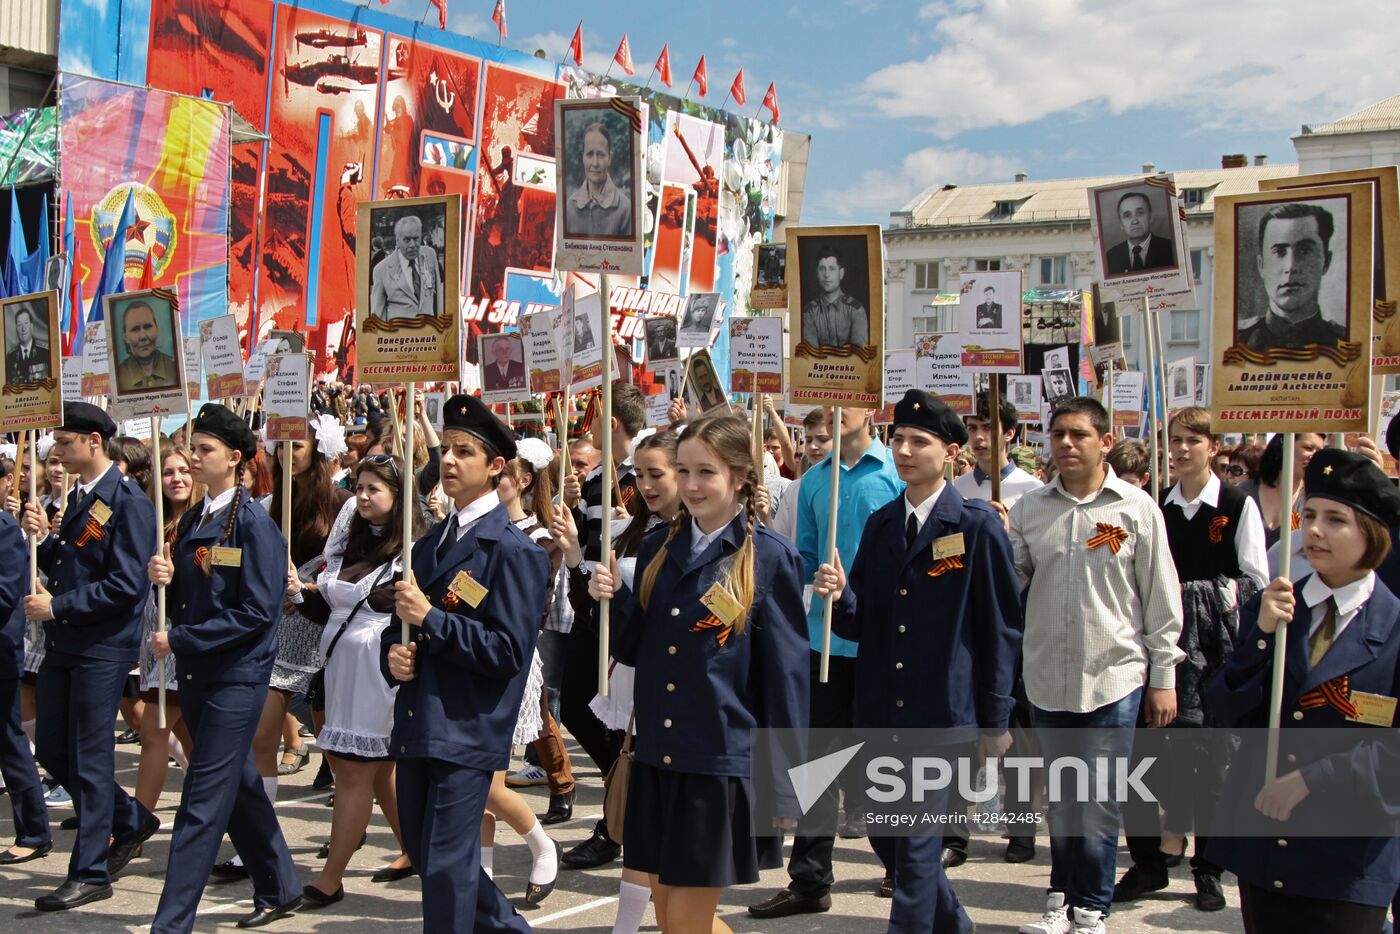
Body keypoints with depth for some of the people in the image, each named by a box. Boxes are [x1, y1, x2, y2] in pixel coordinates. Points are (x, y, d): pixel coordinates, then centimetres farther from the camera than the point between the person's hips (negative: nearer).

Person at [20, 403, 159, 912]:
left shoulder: (128, 502, -14)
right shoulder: (77, 498, 13)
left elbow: (128, 584, -20)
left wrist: (57, 606, -16)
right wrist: (44, 537, -2)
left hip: (103, 646, -9)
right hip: (63, 643, 9)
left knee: (90, 757, -2)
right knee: (51, 750, 13)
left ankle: (89, 873, 9)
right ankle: (131, 821, 31)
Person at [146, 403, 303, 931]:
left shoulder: (255, 526, -13)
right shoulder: (192, 521, 10)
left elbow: (257, 613, -18)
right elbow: (184, 600, 16)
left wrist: (179, 640, -17)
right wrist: (165, 579, -6)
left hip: (236, 676, -8)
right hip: (197, 672, 8)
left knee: (203, 801, -7)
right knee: (238, 784, 17)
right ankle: (280, 889, 31)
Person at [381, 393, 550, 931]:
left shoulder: (515, 552, -11)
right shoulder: (429, 544, 13)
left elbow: (508, 651, -17)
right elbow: (400, 623, 19)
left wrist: (432, 618, -21)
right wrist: (393, 656, -3)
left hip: (468, 730, -8)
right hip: (416, 724, 8)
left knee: (446, 864, -3)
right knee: (424, 853, 17)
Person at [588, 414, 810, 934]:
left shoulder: (770, 559, -8)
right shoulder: (657, 548, 7)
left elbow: (785, 675, -7)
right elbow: (635, 650, 10)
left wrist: (785, 782, -8)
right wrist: (614, 598, -10)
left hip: (723, 764, -5)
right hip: (658, 759, 6)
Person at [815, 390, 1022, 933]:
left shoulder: (978, 525, -7)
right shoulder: (880, 525, 9)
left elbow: (1001, 627, -6)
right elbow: (860, 622, 9)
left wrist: (995, 721, -7)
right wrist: (840, 596, -14)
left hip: (940, 711, -6)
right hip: (880, 710, 6)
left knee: (917, 845, -2)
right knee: (885, 836, 14)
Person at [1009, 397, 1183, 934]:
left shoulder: (1137, 508, -2)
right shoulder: (1029, 508, 5)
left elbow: (1161, 601, 0)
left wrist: (1163, 677, 0)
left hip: (1114, 676, -3)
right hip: (1047, 676, 3)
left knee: (1098, 800, 0)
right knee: (1060, 796, 13)